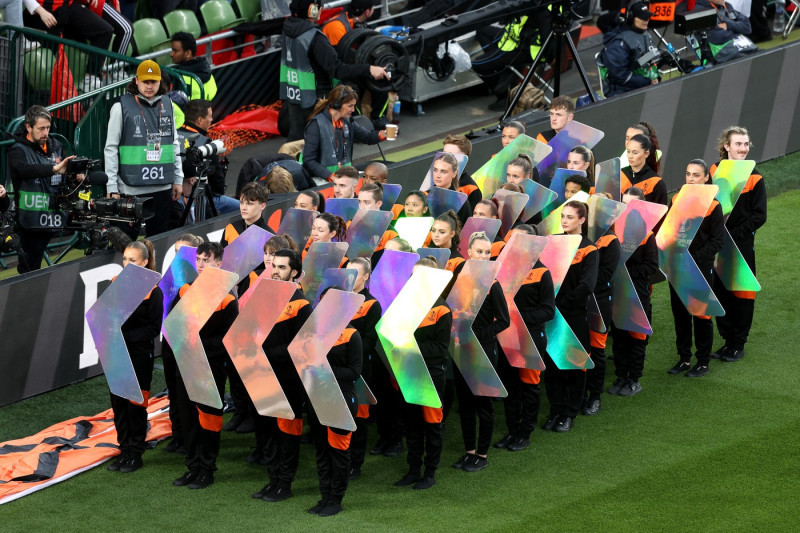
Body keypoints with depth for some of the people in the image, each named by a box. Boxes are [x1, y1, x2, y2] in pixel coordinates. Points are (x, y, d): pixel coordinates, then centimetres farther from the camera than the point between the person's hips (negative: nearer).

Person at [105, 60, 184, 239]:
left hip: (162, 186, 4)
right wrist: (112, 187, -9)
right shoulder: (122, 106, -4)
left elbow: (174, 144, 17)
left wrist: (178, 179, 14)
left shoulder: (166, 104, 10)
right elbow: (111, 148, -4)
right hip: (131, 187, -4)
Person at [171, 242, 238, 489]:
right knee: (188, 417, 11)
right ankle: (193, 467, 22)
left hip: (211, 369, -6)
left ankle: (207, 470, 11)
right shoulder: (185, 290, 8)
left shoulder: (226, 298, -10)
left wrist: (201, 347, -19)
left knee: (208, 419, 1)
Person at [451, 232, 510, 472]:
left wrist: (479, 335, -16)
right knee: (464, 401, 11)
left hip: (484, 350, -5)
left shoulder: (492, 284, -9)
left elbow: (504, 321, -10)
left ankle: (482, 455, 13)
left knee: (482, 402, 3)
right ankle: (469, 451, 22)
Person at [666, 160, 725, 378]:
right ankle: (684, 358, 21)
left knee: (702, 315, 2)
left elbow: (717, 241, -8)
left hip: (701, 269, -4)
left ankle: (703, 362, 12)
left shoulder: (713, 206, -8)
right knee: (680, 313, 9)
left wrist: (694, 259, -16)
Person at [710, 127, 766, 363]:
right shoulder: (714, 171, 2)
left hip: (742, 244, -3)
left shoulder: (754, 178, -6)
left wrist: (733, 235, -14)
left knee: (741, 293, 3)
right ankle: (727, 341, 21)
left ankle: (739, 344, 13)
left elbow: (759, 216, -7)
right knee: (720, 291, 8)